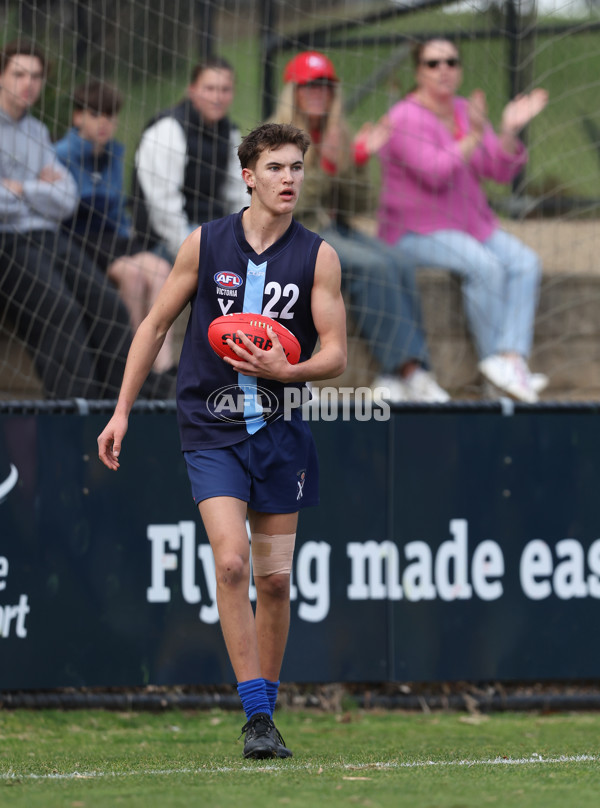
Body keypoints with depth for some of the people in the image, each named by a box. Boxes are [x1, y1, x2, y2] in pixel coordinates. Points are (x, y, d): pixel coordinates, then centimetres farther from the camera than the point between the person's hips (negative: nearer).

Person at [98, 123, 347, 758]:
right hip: (212, 430, -2)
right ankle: (255, 717, -17)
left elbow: (335, 354, -2)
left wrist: (286, 370, -22)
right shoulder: (204, 244, -2)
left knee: (275, 579, 4)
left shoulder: (318, 256, -1)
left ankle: (266, 711, 19)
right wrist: (122, 411, 6)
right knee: (231, 562, -18)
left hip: (281, 431, 2)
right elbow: (155, 325, 8)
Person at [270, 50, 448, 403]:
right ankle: (407, 369, -29)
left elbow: (358, 205, 8)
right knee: (373, 267, -29)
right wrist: (327, 165, -23)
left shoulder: (340, 135, 13)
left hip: (338, 229, 6)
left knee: (399, 265, -22)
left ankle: (395, 377, -29)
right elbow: (292, 205, -13)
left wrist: (359, 161, -7)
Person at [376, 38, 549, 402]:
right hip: (416, 231, -7)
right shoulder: (406, 119, -11)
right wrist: (473, 137, -32)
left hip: (471, 224, 7)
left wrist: (510, 131, -14)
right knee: (485, 266, -31)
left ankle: (511, 358, -32)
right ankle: (494, 359, -24)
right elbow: (437, 173, -24)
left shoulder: (466, 111, 10)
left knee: (525, 263, -18)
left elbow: (502, 171, 3)